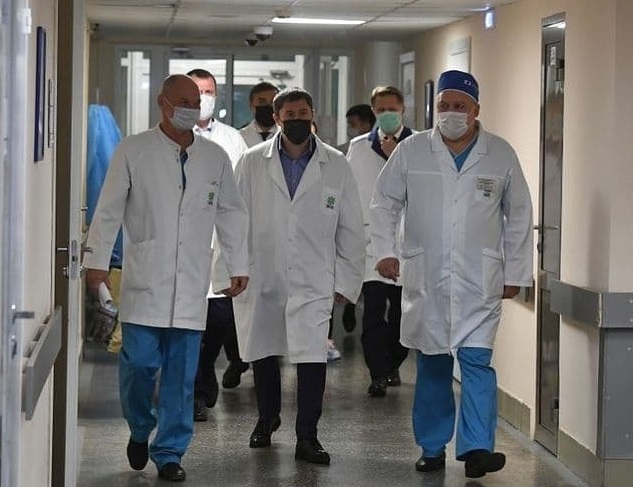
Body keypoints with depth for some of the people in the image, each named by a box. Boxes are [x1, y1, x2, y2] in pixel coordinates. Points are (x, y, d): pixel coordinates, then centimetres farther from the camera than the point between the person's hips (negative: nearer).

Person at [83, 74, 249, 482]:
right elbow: (109, 210, 1)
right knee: (140, 362, -5)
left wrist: (239, 266, 12)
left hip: (192, 283, 2)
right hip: (145, 279, -2)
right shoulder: (133, 151, 1)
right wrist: (98, 261, -4)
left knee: (181, 372, 2)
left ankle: (170, 452, 12)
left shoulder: (215, 158, 10)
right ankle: (140, 429, 23)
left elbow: (232, 214, 16)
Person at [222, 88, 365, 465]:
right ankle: (267, 419, 35)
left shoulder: (336, 165, 2)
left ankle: (307, 437, 0)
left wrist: (347, 280, 2)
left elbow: (351, 228, 6)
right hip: (261, 277, 1)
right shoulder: (253, 162, 2)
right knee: (262, 353, 13)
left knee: (313, 356, -9)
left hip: (312, 281, -1)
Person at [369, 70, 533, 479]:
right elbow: (384, 204, 8)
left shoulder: (501, 154, 3)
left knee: (477, 360, -10)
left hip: (479, 281, -1)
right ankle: (432, 447, 18)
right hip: (425, 278, 1)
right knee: (432, 364, 8)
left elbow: (519, 216, 8)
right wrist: (385, 250, -5)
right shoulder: (411, 150, 2)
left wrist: (515, 273, 6)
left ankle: (477, 448, -10)